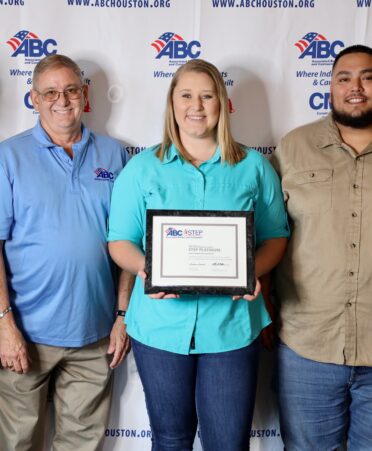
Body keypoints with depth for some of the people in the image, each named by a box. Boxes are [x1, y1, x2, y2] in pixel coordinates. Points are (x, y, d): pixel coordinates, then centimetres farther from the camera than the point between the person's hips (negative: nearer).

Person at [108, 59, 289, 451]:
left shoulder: (254, 167, 5)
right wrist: (145, 268, -17)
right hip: (161, 325, 1)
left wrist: (253, 270, -14)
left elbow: (275, 236, 7)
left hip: (231, 325, 0)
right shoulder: (142, 168, 4)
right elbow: (120, 241, 4)